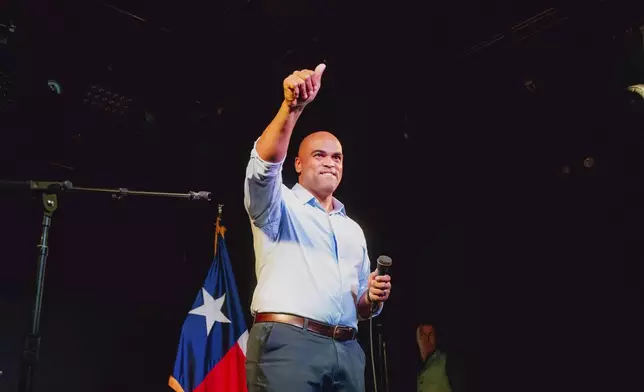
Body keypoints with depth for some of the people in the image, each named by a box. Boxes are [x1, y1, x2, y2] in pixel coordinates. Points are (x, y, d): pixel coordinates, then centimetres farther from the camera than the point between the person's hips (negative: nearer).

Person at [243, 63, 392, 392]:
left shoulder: (353, 230, 24)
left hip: (347, 350, 6)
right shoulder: (278, 206, 9)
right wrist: (292, 107, -29)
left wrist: (373, 299, 3)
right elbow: (264, 165, -14)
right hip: (286, 342, -5)